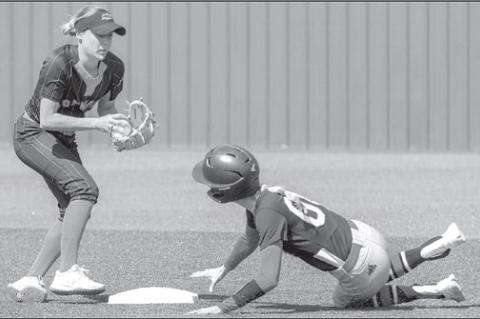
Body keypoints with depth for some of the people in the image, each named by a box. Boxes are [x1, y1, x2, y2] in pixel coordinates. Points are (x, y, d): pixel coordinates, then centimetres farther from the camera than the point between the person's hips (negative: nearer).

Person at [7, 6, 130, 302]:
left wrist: (118, 125, -14)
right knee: (85, 188, -26)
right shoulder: (59, 64, -29)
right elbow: (47, 119, -29)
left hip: (64, 141, 8)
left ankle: (30, 281, 7)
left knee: (75, 210, 0)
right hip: (32, 134, -8)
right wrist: (96, 123, -32)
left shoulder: (113, 68, -9)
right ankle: (68, 273, -28)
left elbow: (106, 107, 8)